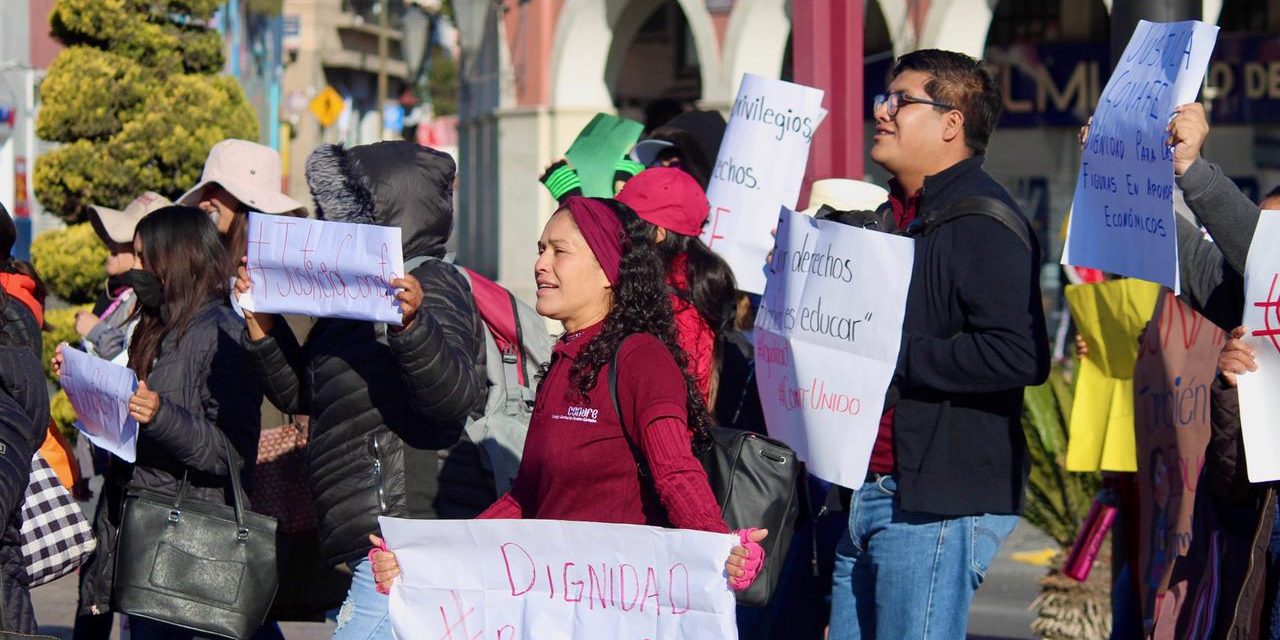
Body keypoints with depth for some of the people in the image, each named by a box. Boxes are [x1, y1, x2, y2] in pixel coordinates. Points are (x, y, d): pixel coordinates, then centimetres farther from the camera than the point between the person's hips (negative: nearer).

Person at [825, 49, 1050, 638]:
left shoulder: (984, 224, -12)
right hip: (866, 493, 9)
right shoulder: (894, 215, 20)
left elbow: (1019, 357, -24)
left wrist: (894, 357, -20)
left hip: (938, 502, -9)